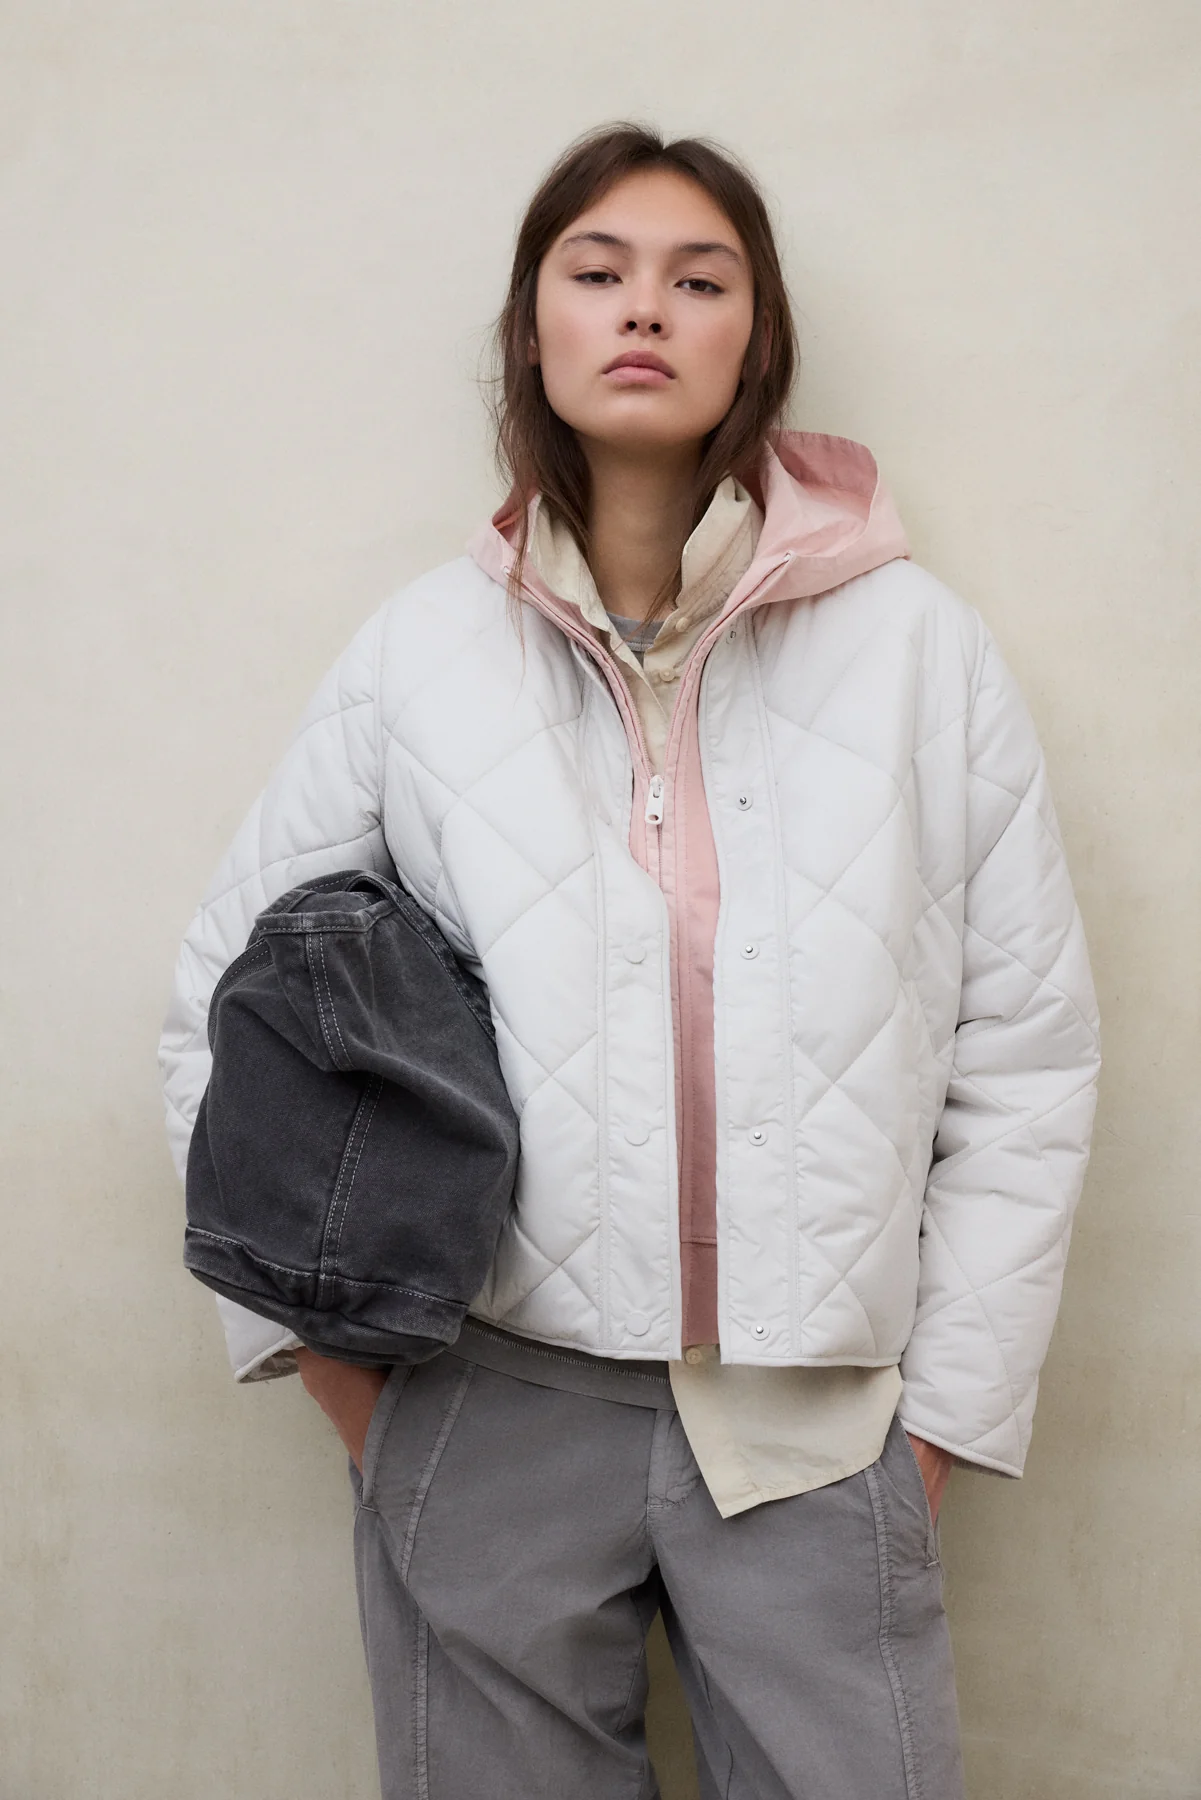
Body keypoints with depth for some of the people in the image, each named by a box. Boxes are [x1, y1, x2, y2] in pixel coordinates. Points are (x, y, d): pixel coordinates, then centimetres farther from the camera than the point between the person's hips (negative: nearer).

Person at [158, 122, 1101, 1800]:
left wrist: (948, 1407, 1)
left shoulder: (922, 649, -2)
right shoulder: (423, 655, 0)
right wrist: (328, 1352, 3)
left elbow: (1027, 1057, 1)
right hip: (487, 1410, 1)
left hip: (813, 1418, 0)